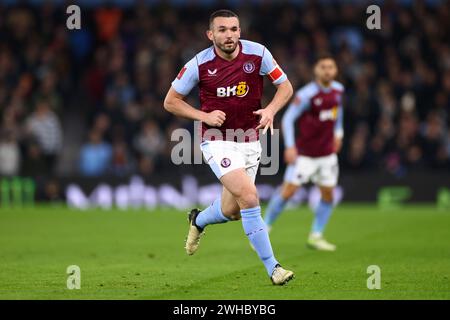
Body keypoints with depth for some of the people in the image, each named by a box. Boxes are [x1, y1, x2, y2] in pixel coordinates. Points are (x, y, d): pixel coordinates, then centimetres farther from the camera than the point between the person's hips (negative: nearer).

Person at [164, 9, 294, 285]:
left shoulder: (258, 54, -8)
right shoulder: (200, 64, -11)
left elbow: (285, 87, 2)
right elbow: (171, 101, -2)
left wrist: (271, 110, -18)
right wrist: (204, 116, -16)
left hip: (250, 142, 4)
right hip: (218, 141, -4)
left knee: (231, 211, 9)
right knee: (248, 196, -23)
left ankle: (198, 221, 46)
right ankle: (272, 267, -17)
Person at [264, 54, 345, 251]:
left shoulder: (338, 90, 2)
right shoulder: (306, 94, -17)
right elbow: (287, 119, -14)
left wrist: (338, 132, 20)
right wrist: (290, 146, -20)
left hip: (327, 153, 6)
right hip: (304, 153, -6)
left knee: (328, 194, 4)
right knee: (288, 190, -11)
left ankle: (316, 236, 16)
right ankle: (265, 227, 4)